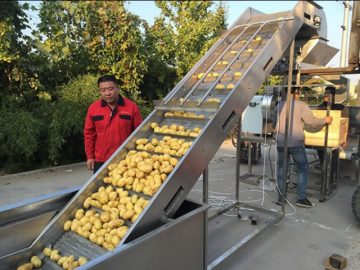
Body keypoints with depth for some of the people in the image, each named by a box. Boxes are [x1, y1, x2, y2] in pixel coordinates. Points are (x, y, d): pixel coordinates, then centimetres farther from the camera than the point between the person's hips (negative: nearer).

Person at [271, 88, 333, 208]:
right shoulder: (301, 105, -6)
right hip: (296, 144, -4)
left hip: (281, 143, 4)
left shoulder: (280, 105, 6)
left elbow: (272, 118, 18)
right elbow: (313, 121, -6)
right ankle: (301, 198, 7)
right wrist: (325, 120, 11)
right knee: (303, 169, 10)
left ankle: (281, 198, 14)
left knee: (281, 169, 11)